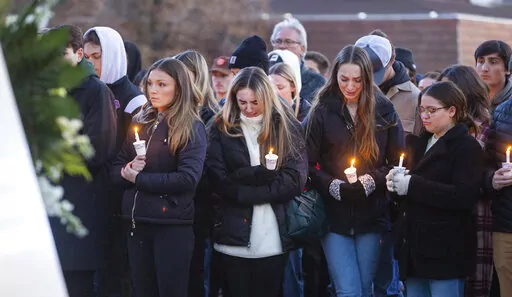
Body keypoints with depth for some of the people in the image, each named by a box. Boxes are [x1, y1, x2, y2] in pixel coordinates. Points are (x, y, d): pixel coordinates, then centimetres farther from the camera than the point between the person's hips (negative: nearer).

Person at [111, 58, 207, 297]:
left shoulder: (192, 128, -6)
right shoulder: (140, 122, 12)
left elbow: (188, 178, -18)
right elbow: (116, 169, 11)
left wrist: (138, 178, -12)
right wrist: (127, 170, -12)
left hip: (172, 225, -6)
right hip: (138, 223, 6)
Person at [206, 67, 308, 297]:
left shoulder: (288, 128, 5)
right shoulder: (222, 129, 5)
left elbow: (296, 179, -5)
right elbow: (219, 180, -5)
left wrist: (245, 190, -11)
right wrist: (260, 175, -16)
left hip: (274, 237, 0)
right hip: (234, 236, 0)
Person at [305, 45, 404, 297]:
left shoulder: (383, 111, 3)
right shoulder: (322, 112, 0)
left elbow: (398, 162, 6)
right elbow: (310, 165, 1)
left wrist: (372, 181, -11)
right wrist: (334, 187, -16)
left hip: (372, 213, 1)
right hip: (335, 214, -1)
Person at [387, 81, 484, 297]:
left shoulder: (467, 146, -6)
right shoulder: (419, 143, 17)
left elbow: (465, 196, -20)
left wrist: (412, 185, -21)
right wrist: (396, 183, -2)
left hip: (445, 252, -7)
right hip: (415, 247, 7)